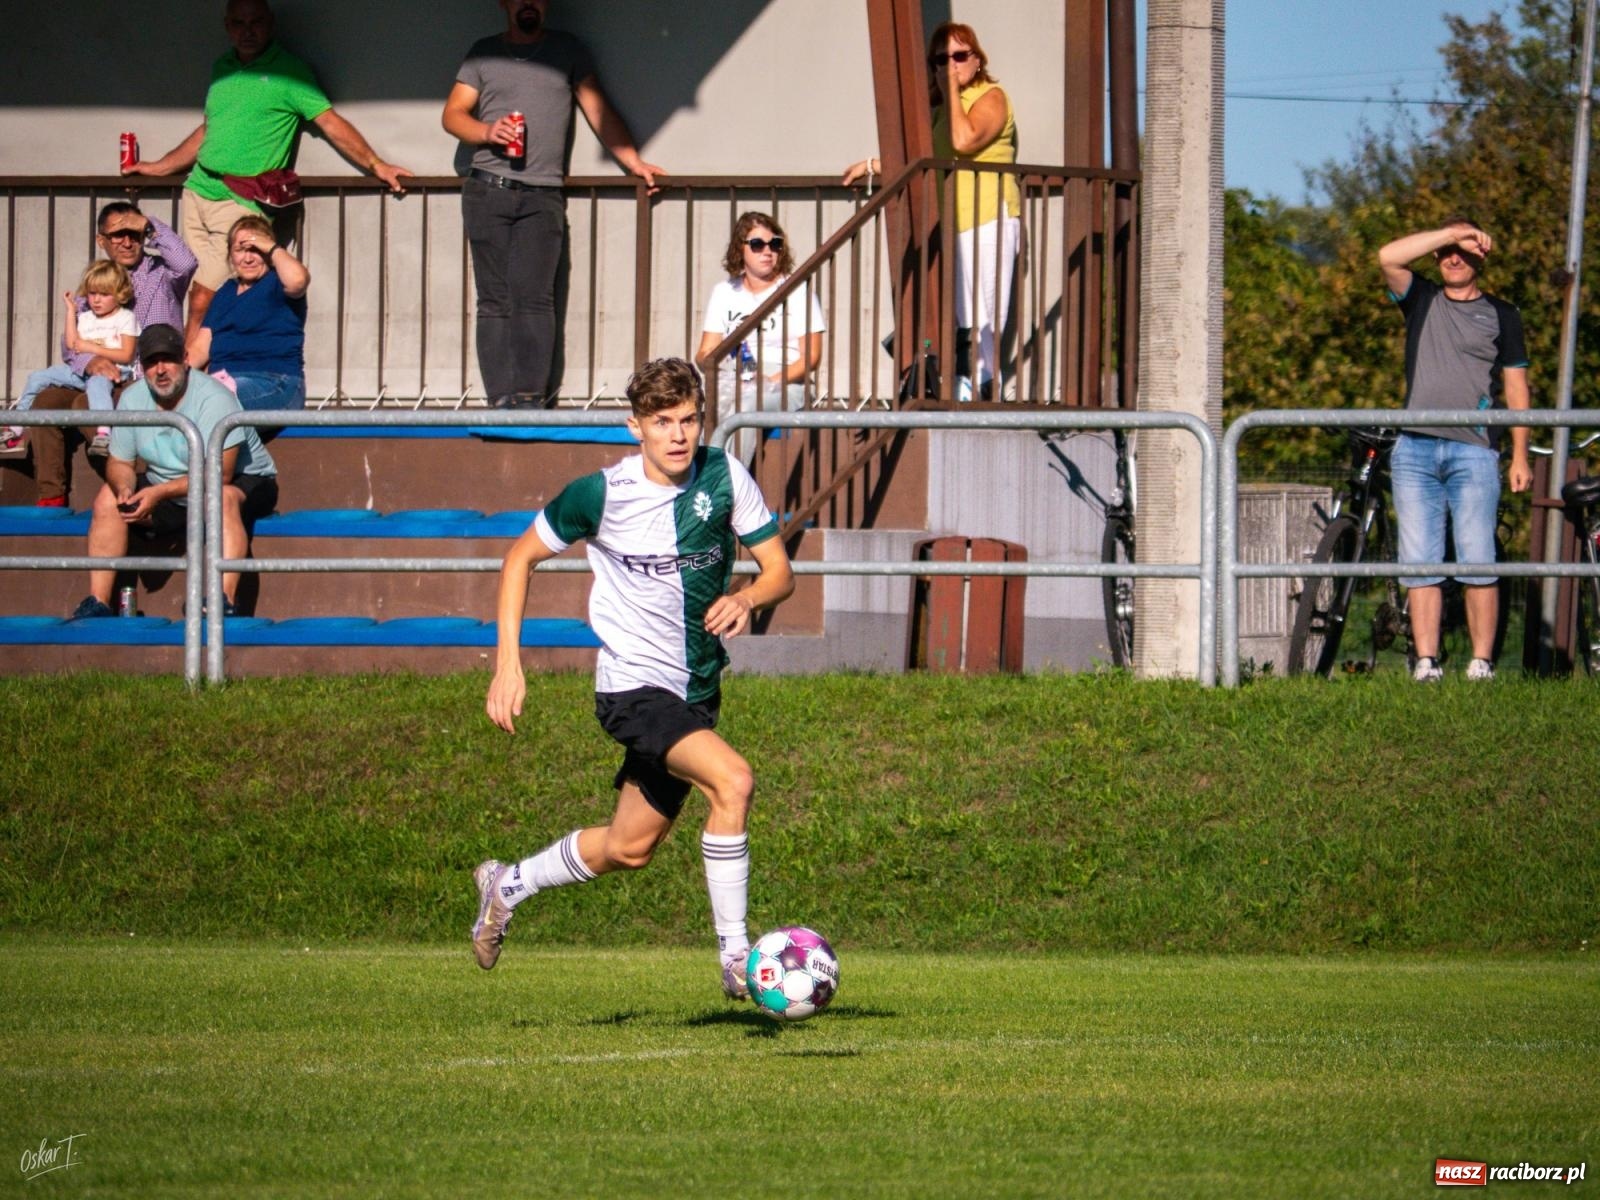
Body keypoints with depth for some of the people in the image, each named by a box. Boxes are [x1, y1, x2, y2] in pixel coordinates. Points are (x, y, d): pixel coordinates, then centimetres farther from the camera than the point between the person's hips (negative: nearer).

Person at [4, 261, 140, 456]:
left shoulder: (125, 318, 2)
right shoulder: (85, 318, 19)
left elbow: (125, 356, -8)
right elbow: (71, 344, 3)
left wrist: (92, 348, -12)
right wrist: (71, 311, 8)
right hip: (82, 369, 7)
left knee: (96, 382, -43)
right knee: (37, 378, -2)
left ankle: (104, 434, -61)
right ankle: (15, 428, 3)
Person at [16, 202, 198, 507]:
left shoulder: (161, 273, 9)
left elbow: (186, 263, -17)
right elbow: (71, 342, 9)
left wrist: (150, 224, -8)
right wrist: (89, 361, -14)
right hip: (99, 379, 5)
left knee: (86, 405, -31)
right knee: (45, 401, -20)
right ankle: (51, 495, -22)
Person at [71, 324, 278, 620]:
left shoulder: (213, 399, -25)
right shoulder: (132, 399, -5)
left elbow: (219, 474, -31)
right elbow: (120, 463, 2)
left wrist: (159, 492, -38)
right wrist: (125, 491, -23)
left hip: (243, 482, -7)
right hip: (166, 492, 7)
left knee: (222, 498, -39)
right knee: (108, 496, -7)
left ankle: (224, 603, -49)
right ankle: (97, 603, -8)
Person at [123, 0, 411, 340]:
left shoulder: (287, 72, -2)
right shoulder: (221, 69, 17)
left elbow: (330, 122, -5)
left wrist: (376, 165, -12)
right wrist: (156, 168, 32)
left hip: (241, 202, -6)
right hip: (198, 193, 6)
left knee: (204, 302, -13)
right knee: (199, 302, 0)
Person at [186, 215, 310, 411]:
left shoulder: (275, 284, 3)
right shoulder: (226, 292, 25)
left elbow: (296, 280, -24)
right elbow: (201, 346, 20)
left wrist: (273, 248, -5)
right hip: (221, 380, 7)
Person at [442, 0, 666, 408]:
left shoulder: (567, 51, 15)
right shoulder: (484, 53, 16)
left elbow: (598, 111, 16)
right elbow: (453, 114, 11)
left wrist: (633, 162, 10)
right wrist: (488, 132, -9)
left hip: (542, 195, -1)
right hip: (488, 190, 1)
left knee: (533, 297, -13)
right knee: (494, 301, -4)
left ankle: (531, 397, -18)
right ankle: (500, 401, -6)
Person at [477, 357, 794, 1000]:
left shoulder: (724, 477, -5)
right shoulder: (602, 494, -13)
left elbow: (780, 572, 0)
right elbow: (520, 559, 1)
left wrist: (746, 598, -24)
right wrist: (507, 663, -7)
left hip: (696, 690, 6)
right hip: (633, 686, -6)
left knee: (628, 849, 17)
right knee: (732, 780, -29)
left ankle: (508, 885, 41)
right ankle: (735, 953, -21)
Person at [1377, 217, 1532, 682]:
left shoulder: (1501, 315, 13)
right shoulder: (1422, 301, 15)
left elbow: (1516, 386, 11)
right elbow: (1389, 257, -2)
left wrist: (1520, 456, 5)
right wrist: (1450, 233, -4)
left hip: (1473, 451, -2)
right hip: (1415, 450, 2)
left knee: (1478, 564, -8)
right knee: (1420, 564, -2)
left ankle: (1482, 661, -5)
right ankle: (1426, 662, -1)